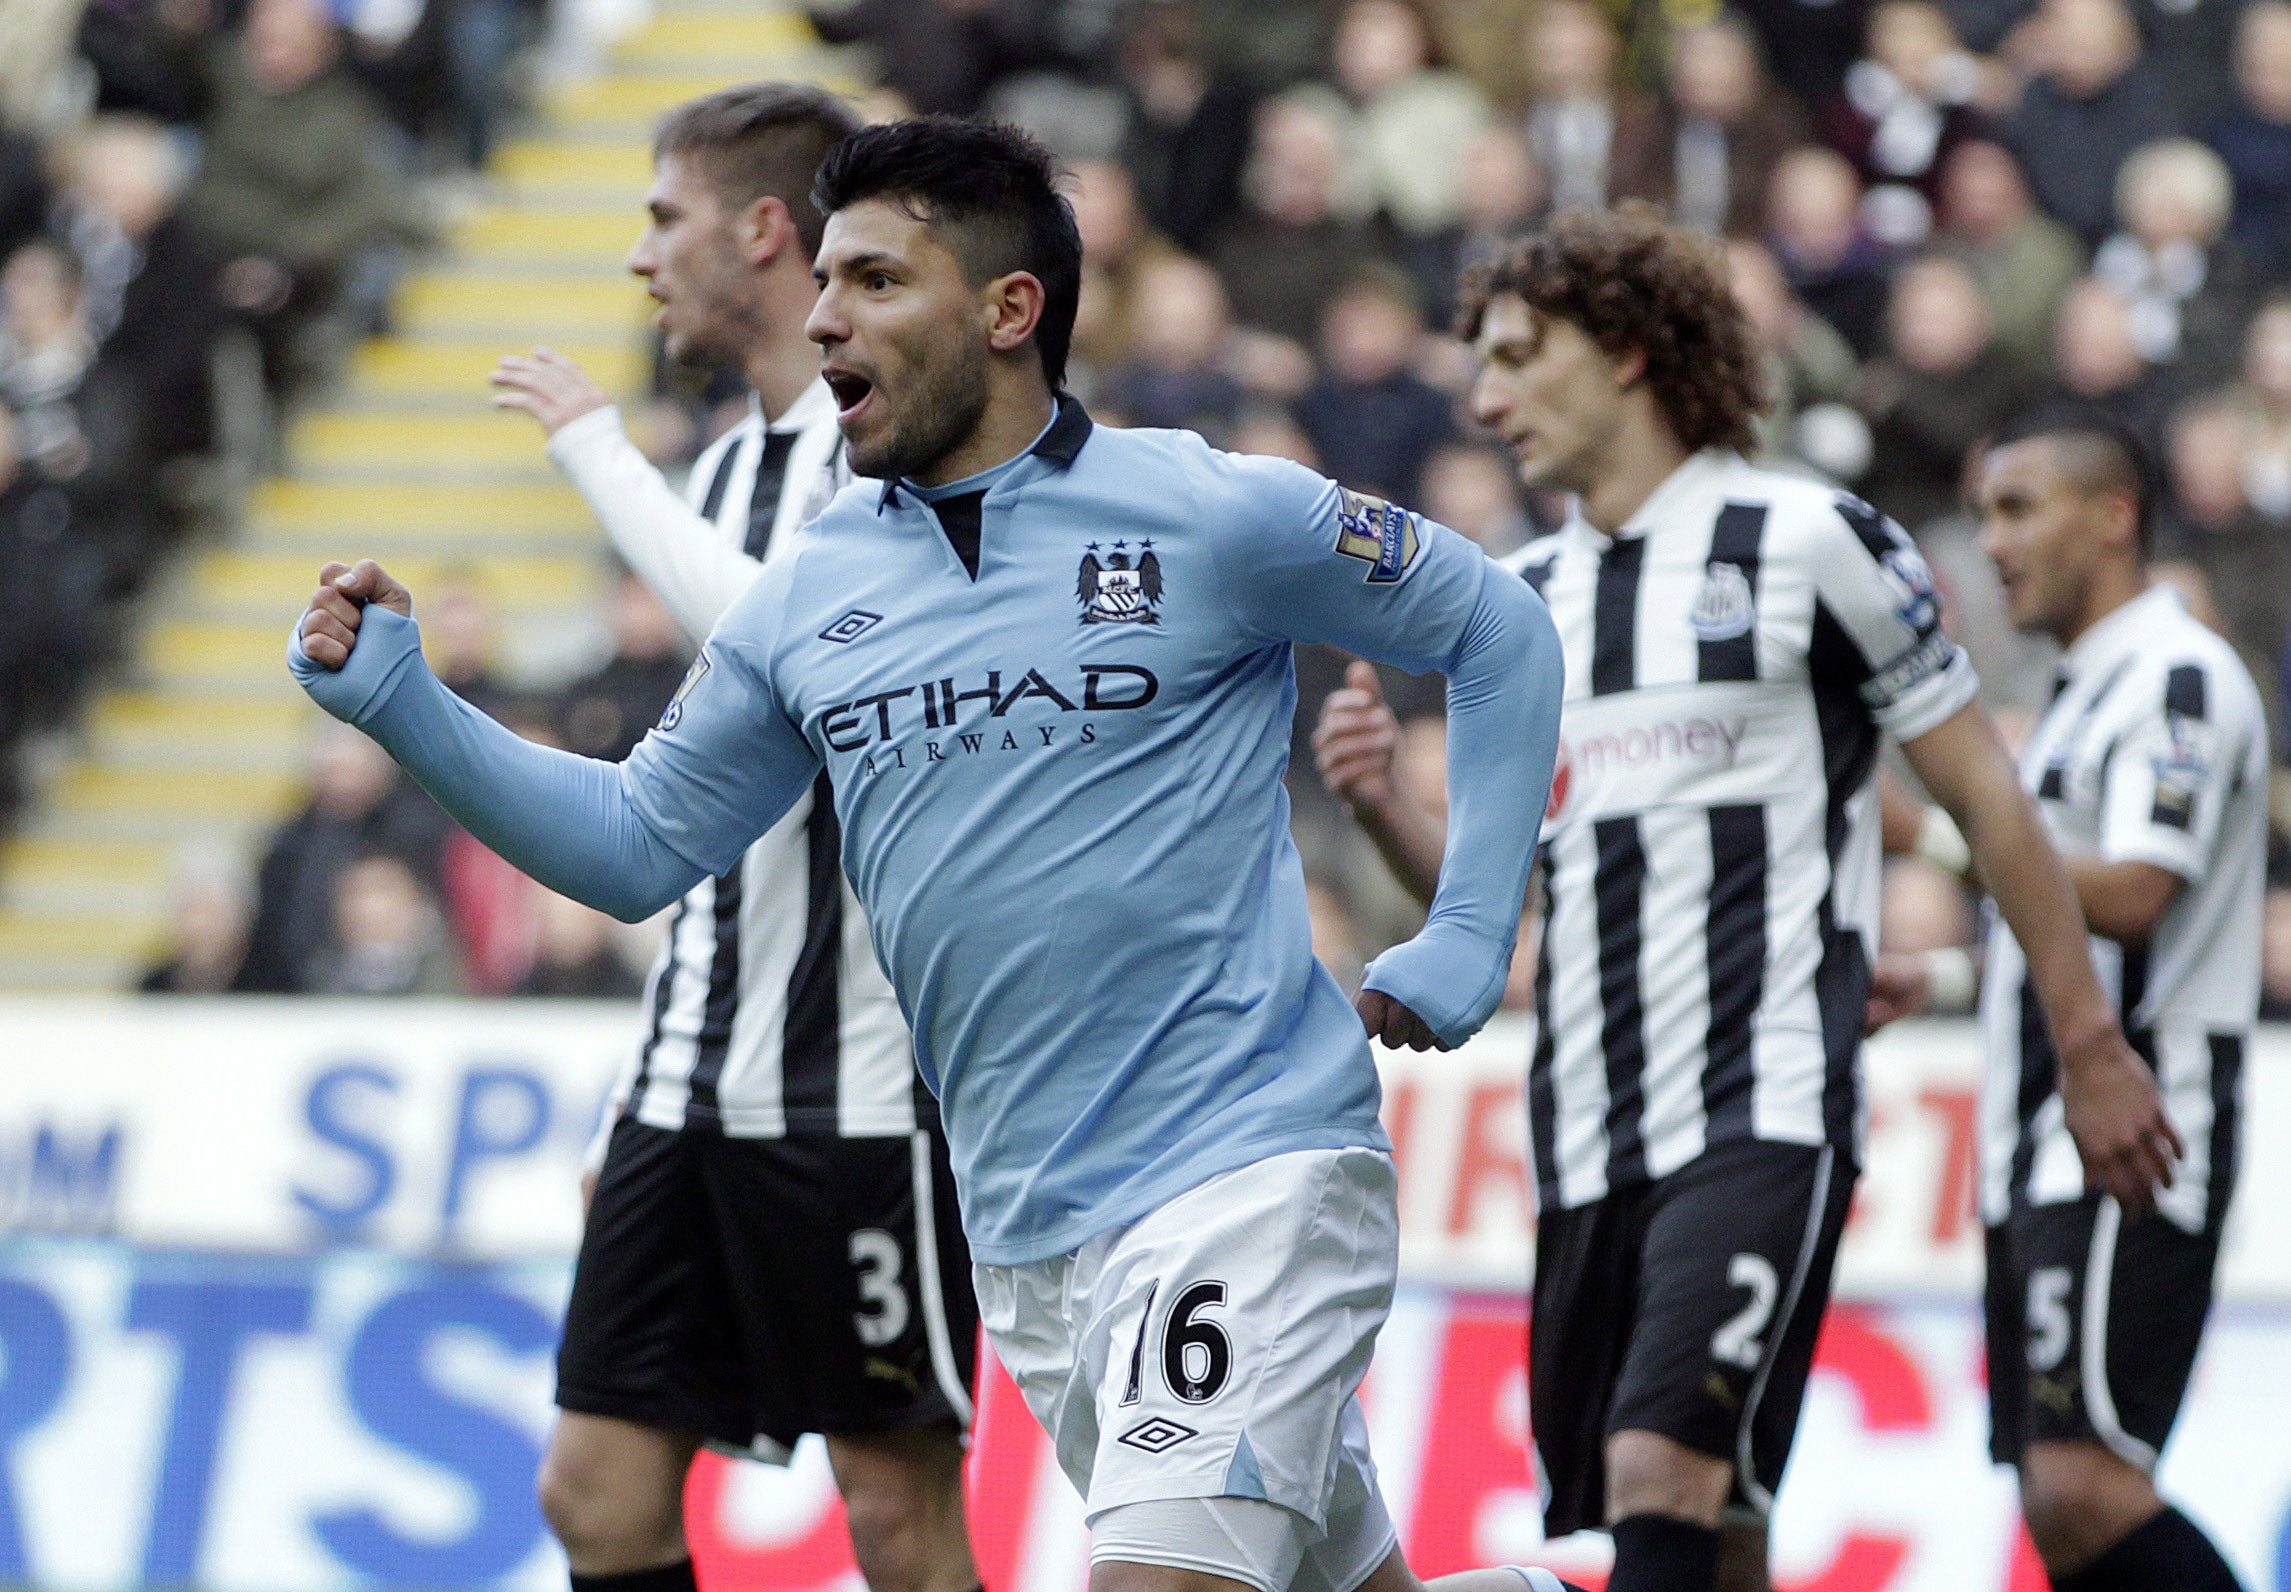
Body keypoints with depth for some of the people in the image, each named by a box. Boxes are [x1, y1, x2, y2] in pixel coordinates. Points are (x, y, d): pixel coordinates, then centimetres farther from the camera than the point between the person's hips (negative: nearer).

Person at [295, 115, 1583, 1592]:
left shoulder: (1211, 516, -6)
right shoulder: (808, 597, 9)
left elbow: (1501, 631, 4)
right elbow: (639, 846, 15)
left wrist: (1465, 940, -1)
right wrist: (402, 703, 4)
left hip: (1249, 1170, -6)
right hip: (1028, 1235, 6)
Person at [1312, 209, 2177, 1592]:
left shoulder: (1812, 543, -1)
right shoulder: (1520, 600, 17)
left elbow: (1986, 795, 2)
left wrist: (2092, 1047, 1)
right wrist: (1383, 807, -2)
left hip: (1766, 1114, -6)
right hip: (1589, 1143, 6)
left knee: (1666, 1473, -22)